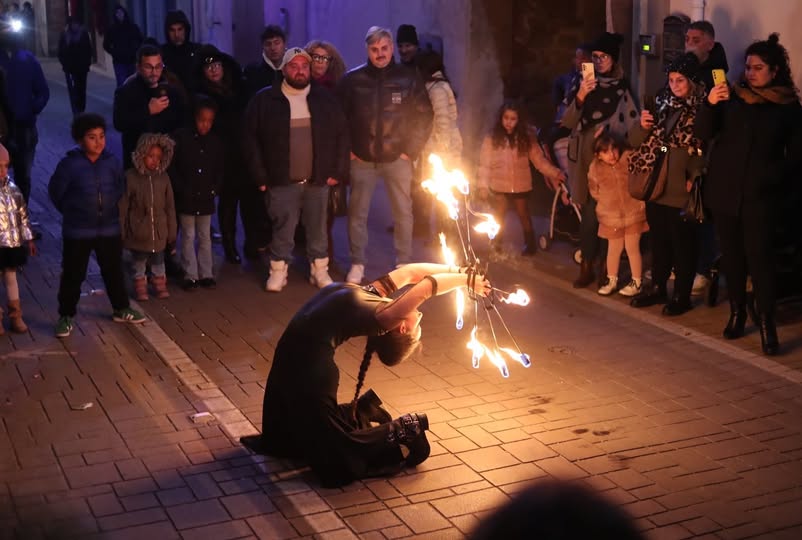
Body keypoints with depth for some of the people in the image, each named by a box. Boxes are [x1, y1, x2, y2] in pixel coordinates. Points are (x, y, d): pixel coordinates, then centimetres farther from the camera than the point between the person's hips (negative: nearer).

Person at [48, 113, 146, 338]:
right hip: (77, 232, -3)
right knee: (73, 275, 5)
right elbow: (55, 192, -5)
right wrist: (73, 212, 3)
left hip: (109, 229, 4)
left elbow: (121, 187, 13)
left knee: (113, 271, 16)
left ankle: (121, 309, 33)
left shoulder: (112, 162, -4)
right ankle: (66, 317, 17)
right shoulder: (69, 164, -15)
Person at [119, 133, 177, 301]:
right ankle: (140, 287, 35)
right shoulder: (130, 177, -15)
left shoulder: (163, 177, -7)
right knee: (139, 263, 17)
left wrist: (172, 235, 3)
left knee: (158, 262, 19)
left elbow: (170, 208, 0)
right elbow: (122, 208, -9)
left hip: (159, 233, 2)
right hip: (138, 233, -2)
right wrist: (121, 234, -7)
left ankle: (160, 284, 39)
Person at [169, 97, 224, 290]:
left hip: (206, 198, 3)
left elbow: (220, 170, 10)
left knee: (205, 237, 11)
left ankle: (206, 274, 19)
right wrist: (181, 189, -11)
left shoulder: (216, 142, 2)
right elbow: (171, 166, -6)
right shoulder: (181, 138, -8)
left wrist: (214, 189, -2)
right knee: (188, 236, 5)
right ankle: (190, 275, 12)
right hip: (186, 198, -3)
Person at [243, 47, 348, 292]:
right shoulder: (265, 100, -2)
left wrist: (338, 171, 1)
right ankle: (278, 271, 18)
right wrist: (260, 176, -4)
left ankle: (319, 270, 22)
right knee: (283, 230, 3)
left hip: (318, 180, 2)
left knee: (318, 229, 10)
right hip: (282, 181, -2)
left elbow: (341, 134, 7)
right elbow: (251, 139, 0)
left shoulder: (325, 98, 5)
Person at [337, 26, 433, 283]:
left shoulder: (408, 77, -2)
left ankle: (404, 263, 19)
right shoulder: (352, 79, -1)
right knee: (357, 213, 5)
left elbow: (424, 115, 1)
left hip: (398, 158, 0)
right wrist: (347, 150, -2)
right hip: (362, 159, 0)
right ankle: (357, 264, 17)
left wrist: (412, 150, -4)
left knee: (403, 213, 7)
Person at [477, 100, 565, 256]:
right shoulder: (492, 138, -10)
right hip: (499, 187, -1)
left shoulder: (527, 138, -5)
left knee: (524, 217, 18)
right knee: (498, 218, 13)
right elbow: (485, 163, -10)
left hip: (521, 187, 1)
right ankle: (496, 245, 33)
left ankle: (530, 245, 35)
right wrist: (483, 185, -15)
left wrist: (554, 173, -18)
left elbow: (539, 159, -7)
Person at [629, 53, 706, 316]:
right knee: (658, 242, 17)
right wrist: (643, 128, -9)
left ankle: (682, 296, 16)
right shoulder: (663, 106, 9)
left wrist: (695, 179, -20)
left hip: (681, 192, -6)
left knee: (683, 245, 5)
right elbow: (635, 143, 11)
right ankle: (657, 288, 31)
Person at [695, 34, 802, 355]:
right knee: (731, 254, 8)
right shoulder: (732, 97, 6)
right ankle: (737, 312, 19)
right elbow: (704, 134, -3)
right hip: (724, 190, 3)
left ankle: (767, 323, -6)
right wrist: (710, 104, -20)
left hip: (760, 195, -3)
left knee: (759, 255, -9)